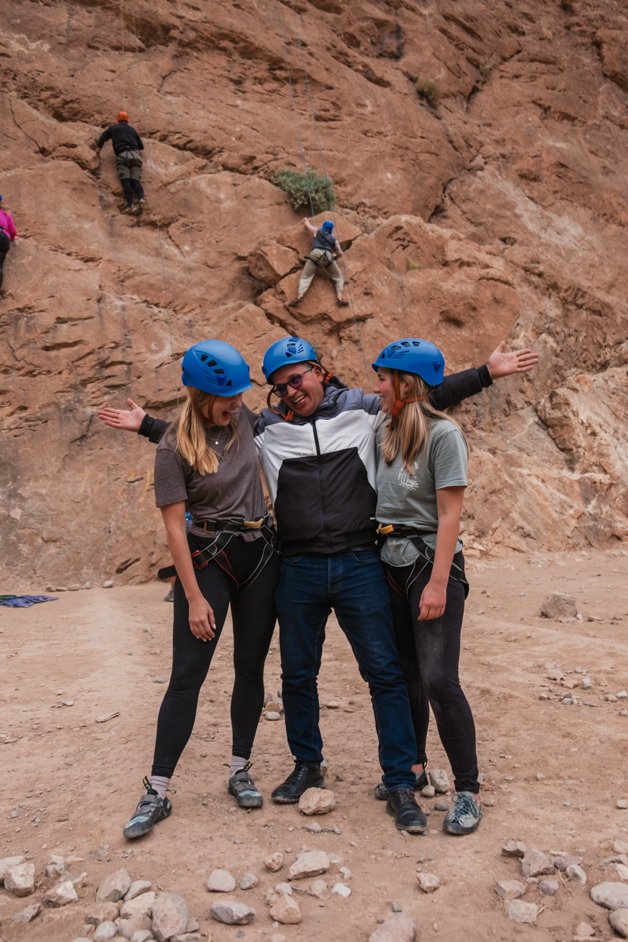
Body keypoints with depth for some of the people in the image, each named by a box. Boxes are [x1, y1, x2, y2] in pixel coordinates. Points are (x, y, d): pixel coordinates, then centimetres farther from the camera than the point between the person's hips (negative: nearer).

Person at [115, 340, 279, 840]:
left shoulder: (245, 419, 1)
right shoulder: (174, 448, -11)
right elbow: (175, 526, -12)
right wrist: (194, 598, -14)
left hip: (260, 554, 4)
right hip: (207, 559, -4)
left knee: (251, 667, 9)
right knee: (187, 674, -3)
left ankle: (240, 770, 25)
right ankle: (157, 792, 7)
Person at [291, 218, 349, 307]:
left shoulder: (317, 231, 29)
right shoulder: (334, 239, 29)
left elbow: (306, 224, 43)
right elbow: (340, 254, 28)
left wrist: (306, 220, 67)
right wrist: (335, 253, 51)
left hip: (315, 254, 0)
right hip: (328, 256, 0)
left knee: (305, 277, -2)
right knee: (338, 278, 14)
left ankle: (299, 296, -28)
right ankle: (339, 299, -7)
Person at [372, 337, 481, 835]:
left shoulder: (443, 434, -11)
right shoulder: (386, 432, 9)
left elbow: (449, 515, -15)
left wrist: (437, 583, -18)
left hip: (431, 563, -7)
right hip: (391, 565, 7)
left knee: (438, 679, -9)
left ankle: (468, 790, 8)